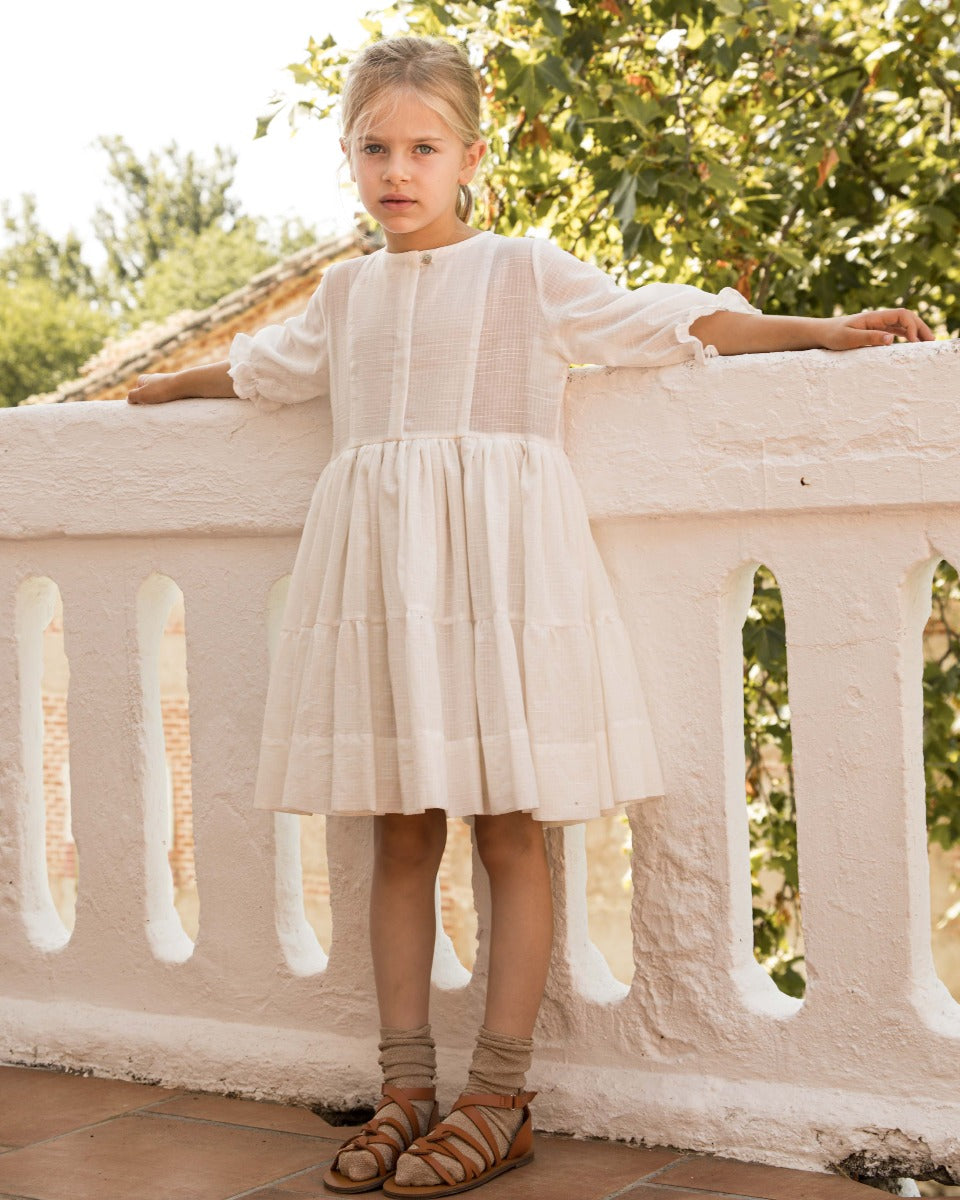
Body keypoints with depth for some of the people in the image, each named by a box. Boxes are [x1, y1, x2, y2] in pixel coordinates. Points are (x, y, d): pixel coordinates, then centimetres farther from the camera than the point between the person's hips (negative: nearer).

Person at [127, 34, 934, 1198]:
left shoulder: (526, 273, 5)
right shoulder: (345, 294, 18)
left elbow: (667, 322, 4)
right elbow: (268, 365, 37)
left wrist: (827, 330, 0)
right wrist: (174, 383, 51)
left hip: (495, 570, -4)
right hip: (378, 572, 4)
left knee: (508, 833, -3)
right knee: (399, 836, 5)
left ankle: (497, 1098, 4)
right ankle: (406, 1087, 11)